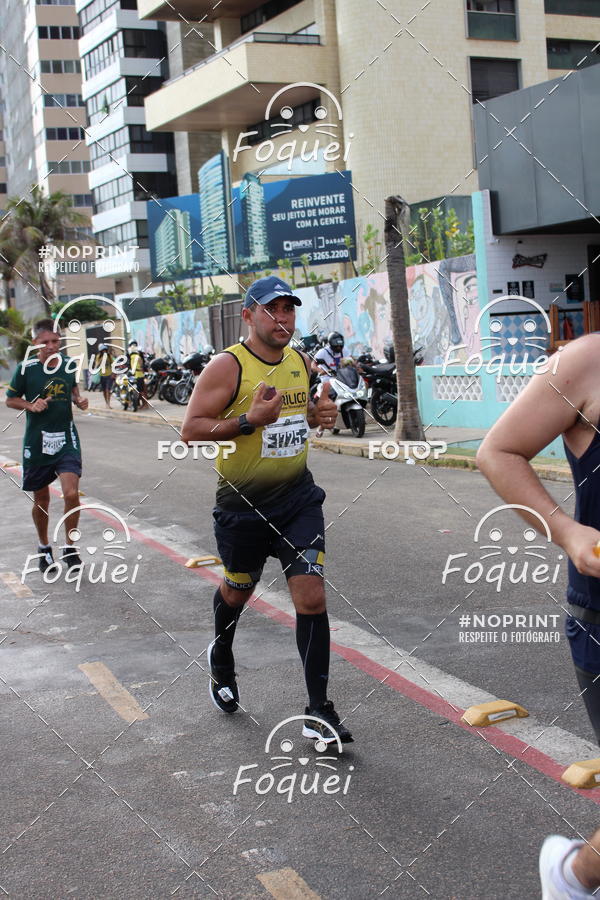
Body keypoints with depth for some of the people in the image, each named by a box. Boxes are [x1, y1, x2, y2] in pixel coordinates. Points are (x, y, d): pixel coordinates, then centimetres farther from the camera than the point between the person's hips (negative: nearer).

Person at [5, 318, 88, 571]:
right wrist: (31, 405, -16)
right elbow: (10, 399, 2)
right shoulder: (26, 368, -8)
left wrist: (79, 400, 1)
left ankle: (69, 547, 5)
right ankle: (44, 548, 33)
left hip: (66, 439, 1)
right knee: (41, 500, 11)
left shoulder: (69, 364, 1)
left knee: (71, 494, -14)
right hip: (36, 442, -1)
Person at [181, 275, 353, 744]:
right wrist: (249, 421, -28)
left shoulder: (302, 362, 4)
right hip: (243, 505, -3)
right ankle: (222, 656, 53)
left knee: (312, 597, -8)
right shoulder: (227, 366, -14)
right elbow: (191, 429, -17)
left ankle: (319, 711, 0)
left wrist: (321, 413, 1)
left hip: (299, 499, 3)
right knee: (237, 591, 19)